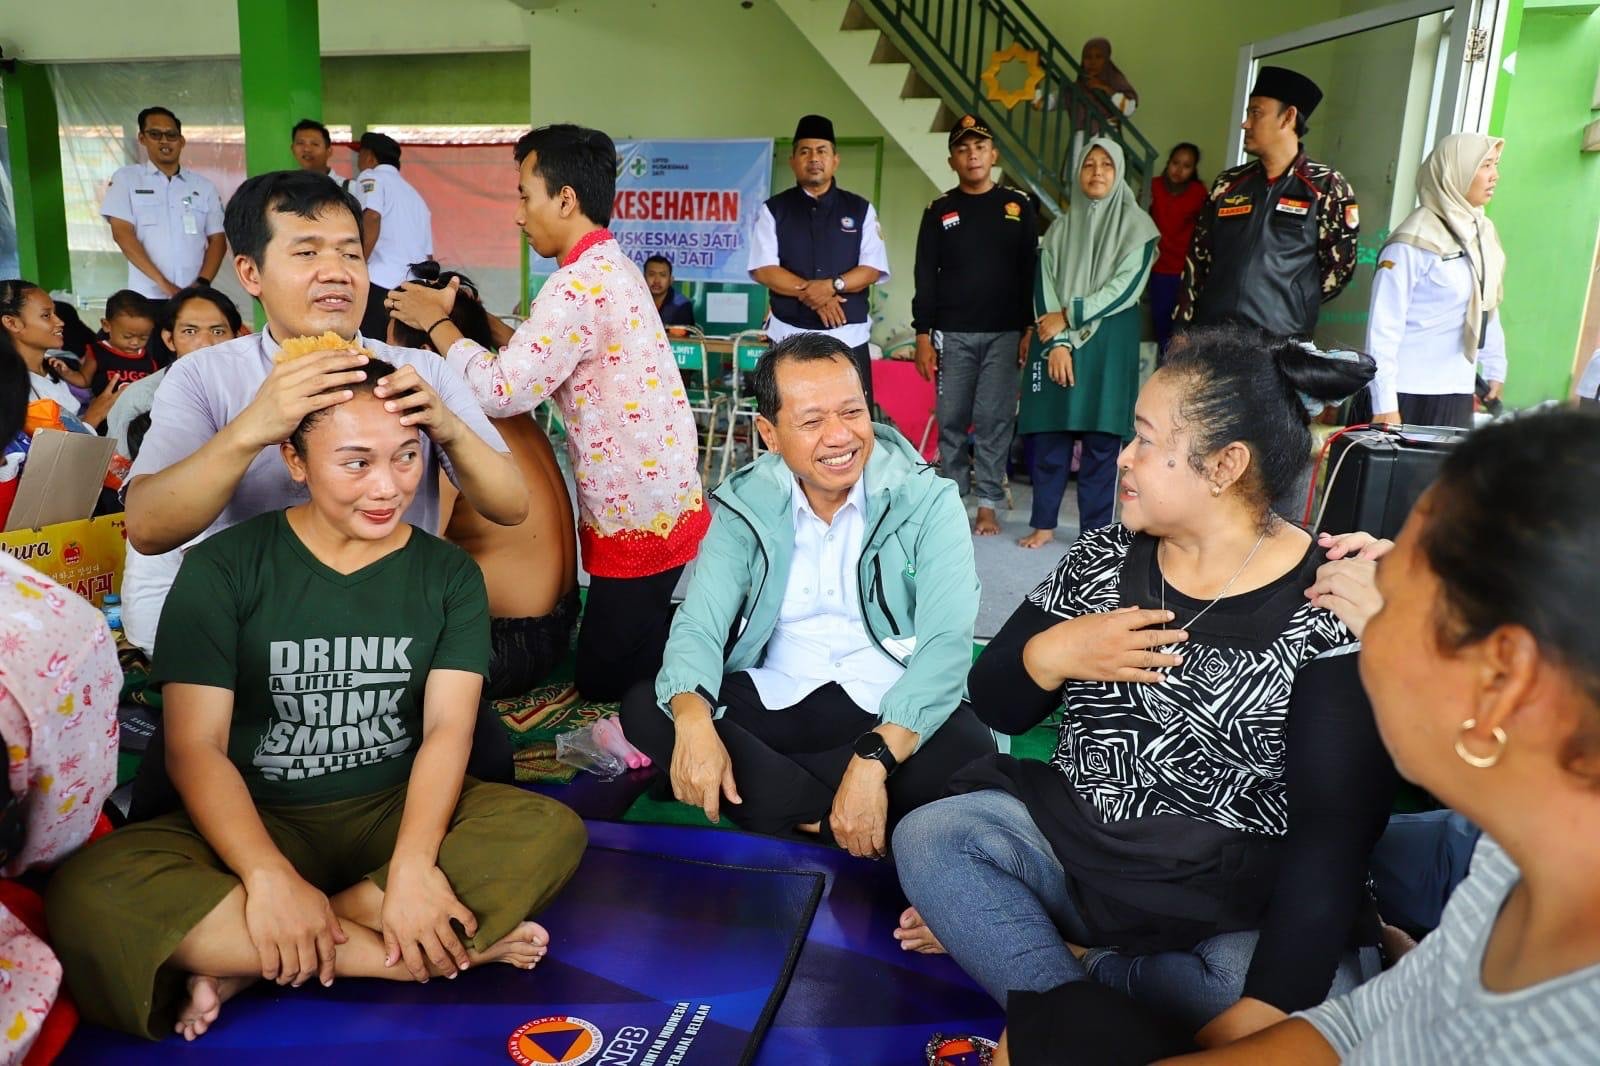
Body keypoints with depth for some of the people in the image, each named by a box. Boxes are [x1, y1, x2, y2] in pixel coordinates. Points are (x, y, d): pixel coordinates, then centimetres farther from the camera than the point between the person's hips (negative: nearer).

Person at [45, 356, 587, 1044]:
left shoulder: (449, 574, 1)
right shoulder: (222, 568, -4)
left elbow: (448, 729, -10)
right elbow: (196, 746, -11)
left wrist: (412, 865, -28)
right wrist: (270, 876, -28)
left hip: (398, 811, 2)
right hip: (257, 823, -1)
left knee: (552, 832, -27)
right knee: (91, 895, -31)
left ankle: (250, 961, -22)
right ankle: (434, 953, -25)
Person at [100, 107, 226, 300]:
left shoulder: (204, 186, 14)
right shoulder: (126, 179, 9)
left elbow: (217, 241, 10)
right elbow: (122, 234, -1)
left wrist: (202, 284, -8)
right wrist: (163, 283, -12)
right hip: (147, 298, -1)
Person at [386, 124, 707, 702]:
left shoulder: (580, 283, -21)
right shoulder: (612, 266, 12)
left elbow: (502, 392, -23)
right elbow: (537, 364, 14)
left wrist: (437, 323, -9)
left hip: (638, 521, -10)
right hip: (665, 507, 10)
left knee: (607, 687, 2)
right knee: (644, 674, 20)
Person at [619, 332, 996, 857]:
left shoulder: (929, 502, -10)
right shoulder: (745, 504, -1)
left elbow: (946, 644, -20)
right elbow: (700, 625, -10)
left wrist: (872, 761, -35)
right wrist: (692, 718, -33)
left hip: (886, 713, -2)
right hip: (772, 700, 2)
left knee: (968, 749, -32)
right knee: (644, 708, -19)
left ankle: (761, 787, -16)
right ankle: (832, 824, -20)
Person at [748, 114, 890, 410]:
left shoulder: (860, 210, 9)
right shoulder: (773, 210, 6)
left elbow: (872, 270, 0)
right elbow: (764, 270, -4)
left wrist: (832, 286, -18)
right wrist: (813, 294, -16)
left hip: (849, 338, 1)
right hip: (789, 337, 0)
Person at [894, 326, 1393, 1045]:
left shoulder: (1327, 610, -12)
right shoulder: (1102, 559, 2)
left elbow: (1334, 832, -18)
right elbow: (995, 707, 6)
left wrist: (1265, 1008, -29)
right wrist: (1049, 655, -16)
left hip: (1244, 898, -2)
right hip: (1073, 844, 3)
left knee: (1320, 1003, -32)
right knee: (928, 838, -19)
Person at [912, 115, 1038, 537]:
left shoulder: (1018, 207, 9)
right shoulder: (939, 212, 9)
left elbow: (1030, 272, 7)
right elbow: (925, 277, 6)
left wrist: (1029, 329, -1)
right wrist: (923, 335, -1)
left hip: (1004, 332, 0)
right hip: (952, 333, 0)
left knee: (995, 419, -1)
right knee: (951, 419, 1)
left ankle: (988, 503, 4)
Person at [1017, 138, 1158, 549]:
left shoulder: (1136, 225, 4)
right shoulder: (1060, 228, 13)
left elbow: (1127, 286, -7)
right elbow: (1044, 288, 3)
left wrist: (1070, 316, -11)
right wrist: (1057, 343, -10)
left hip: (1110, 343, -2)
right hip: (1055, 342, 2)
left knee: (1101, 438, -2)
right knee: (1048, 434, 1)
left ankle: (1095, 532, 4)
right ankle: (1043, 523, 10)